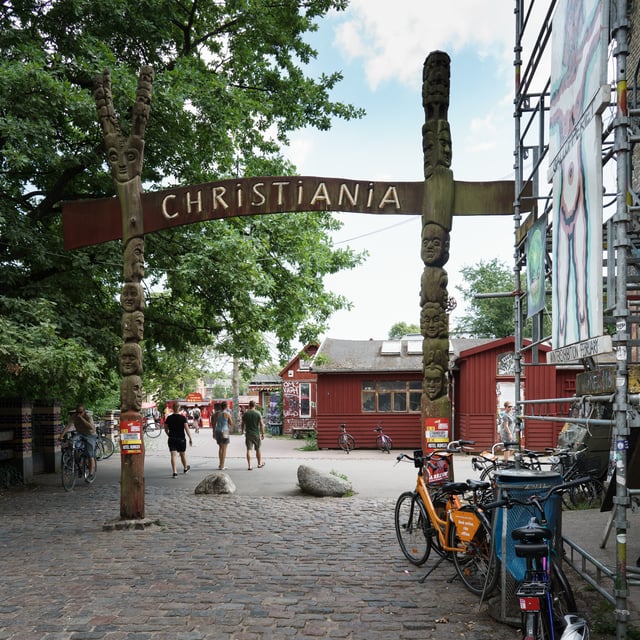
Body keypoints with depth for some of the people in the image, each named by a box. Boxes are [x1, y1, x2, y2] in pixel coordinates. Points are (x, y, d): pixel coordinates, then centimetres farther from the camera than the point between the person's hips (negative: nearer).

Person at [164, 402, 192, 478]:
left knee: (173, 455, -2)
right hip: (181, 439, -1)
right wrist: (190, 439, -6)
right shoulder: (183, 418, -9)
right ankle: (185, 468, 37)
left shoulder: (168, 418, 0)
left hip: (171, 439, 1)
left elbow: (166, 429, 9)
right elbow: (187, 429, -12)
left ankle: (175, 472, -12)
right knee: (183, 454, 17)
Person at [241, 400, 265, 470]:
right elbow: (261, 424, -7)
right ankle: (259, 463, 26)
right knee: (258, 449, 13)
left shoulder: (245, 413, -1)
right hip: (256, 433, -1)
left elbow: (243, 424, 11)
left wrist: (242, 431, 29)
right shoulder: (258, 413, -6)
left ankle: (249, 465, -4)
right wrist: (263, 434, 0)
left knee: (249, 449, 1)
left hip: (248, 433, 1)